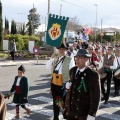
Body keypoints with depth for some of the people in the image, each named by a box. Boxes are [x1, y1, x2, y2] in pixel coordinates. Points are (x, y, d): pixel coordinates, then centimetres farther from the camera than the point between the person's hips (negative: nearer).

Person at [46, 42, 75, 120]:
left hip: (64, 85, -6)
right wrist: (51, 58, -6)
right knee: (55, 102, 18)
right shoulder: (55, 59, 11)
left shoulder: (70, 59, -7)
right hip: (54, 84, 6)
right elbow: (47, 67, 6)